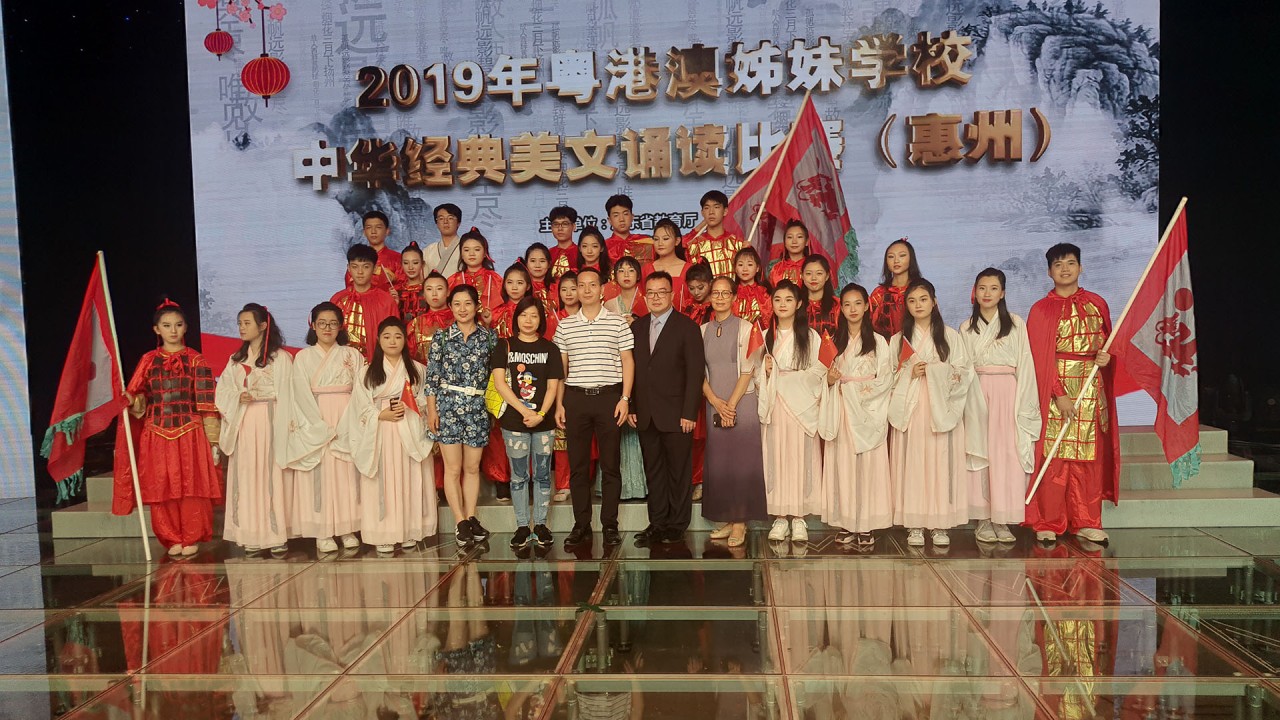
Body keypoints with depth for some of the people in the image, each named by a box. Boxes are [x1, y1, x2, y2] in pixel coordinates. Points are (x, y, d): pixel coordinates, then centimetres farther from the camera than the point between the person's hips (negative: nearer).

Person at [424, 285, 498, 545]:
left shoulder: (489, 336, 6)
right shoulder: (441, 337, 2)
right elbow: (432, 376, 1)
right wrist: (431, 409, -4)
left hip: (478, 407, 2)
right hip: (448, 406, -1)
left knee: (472, 467, 8)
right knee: (453, 467, 0)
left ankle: (471, 517, 17)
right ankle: (460, 522, 6)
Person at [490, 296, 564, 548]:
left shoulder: (549, 348, 7)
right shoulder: (504, 346, 4)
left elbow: (553, 386, 2)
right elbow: (499, 383, -4)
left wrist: (540, 414, -13)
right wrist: (524, 411, -13)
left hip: (544, 422, 1)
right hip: (513, 421, -1)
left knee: (542, 474, 6)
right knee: (519, 476, 5)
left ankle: (540, 524, 15)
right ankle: (522, 526, 13)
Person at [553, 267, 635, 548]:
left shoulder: (617, 323, 4)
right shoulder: (565, 325, 9)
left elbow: (627, 362, 4)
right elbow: (561, 367, 11)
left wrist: (625, 398, -5)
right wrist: (559, 403, 5)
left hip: (609, 396, -2)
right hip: (576, 398, 2)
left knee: (610, 464, 2)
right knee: (577, 464, 4)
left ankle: (610, 525, 10)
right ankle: (581, 525, 11)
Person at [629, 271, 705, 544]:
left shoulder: (687, 327, -3)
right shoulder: (637, 328, 12)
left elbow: (695, 372, -7)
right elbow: (631, 370, 12)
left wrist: (689, 413, -13)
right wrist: (630, 407, 4)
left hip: (675, 415, -4)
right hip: (646, 416, 5)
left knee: (679, 472, 3)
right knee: (653, 471, 10)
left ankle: (677, 525, 13)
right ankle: (657, 523, 19)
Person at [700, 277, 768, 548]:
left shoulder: (746, 328, -2)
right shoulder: (703, 330, 10)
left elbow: (747, 370, -7)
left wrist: (731, 404, -12)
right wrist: (716, 402, -6)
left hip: (742, 403, -4)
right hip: (714, 405, 4)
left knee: (741, 461, -4)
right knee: (717, 462, 4)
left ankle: (740, 522, 1)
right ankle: (727, 519, 12)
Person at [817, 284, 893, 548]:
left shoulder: (878, 342, 4)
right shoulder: (835, 341, 12)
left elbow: (885, 379, -2)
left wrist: (857, 389, -12)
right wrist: (830, 380, -6)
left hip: (868, 411, -2)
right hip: (841, 412, 3)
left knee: (868, 464, -4)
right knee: (843, 464, 1)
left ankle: (866, 526, 0)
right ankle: (847, 523, 7)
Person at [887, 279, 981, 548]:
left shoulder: (950, 336, 9)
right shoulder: (899, 339, 12)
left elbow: (964, 372, 3)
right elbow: (889, 377, 8)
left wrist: (934, 371, -13)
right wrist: (909, 373, -9)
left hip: (942, 410, -1)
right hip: (910, 410, 1)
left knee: (941, 464, -3)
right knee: (912, 464, -3)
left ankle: (941, 525, 3)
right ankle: (914, 525, 1)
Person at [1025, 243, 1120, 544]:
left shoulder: (1097, 304, 12)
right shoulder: (1041, 309, 0)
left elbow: (1107, 342, 19)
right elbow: (1040, 357, -6)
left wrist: (1106, 356, -5)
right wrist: (1059, 394, -15)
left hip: (1092, 387, 4)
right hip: (1055, 387, -3)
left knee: (1090, 456, 5)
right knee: (1054, 456, -4)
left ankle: (1086, 521, 13)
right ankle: (1048, 523, 3)